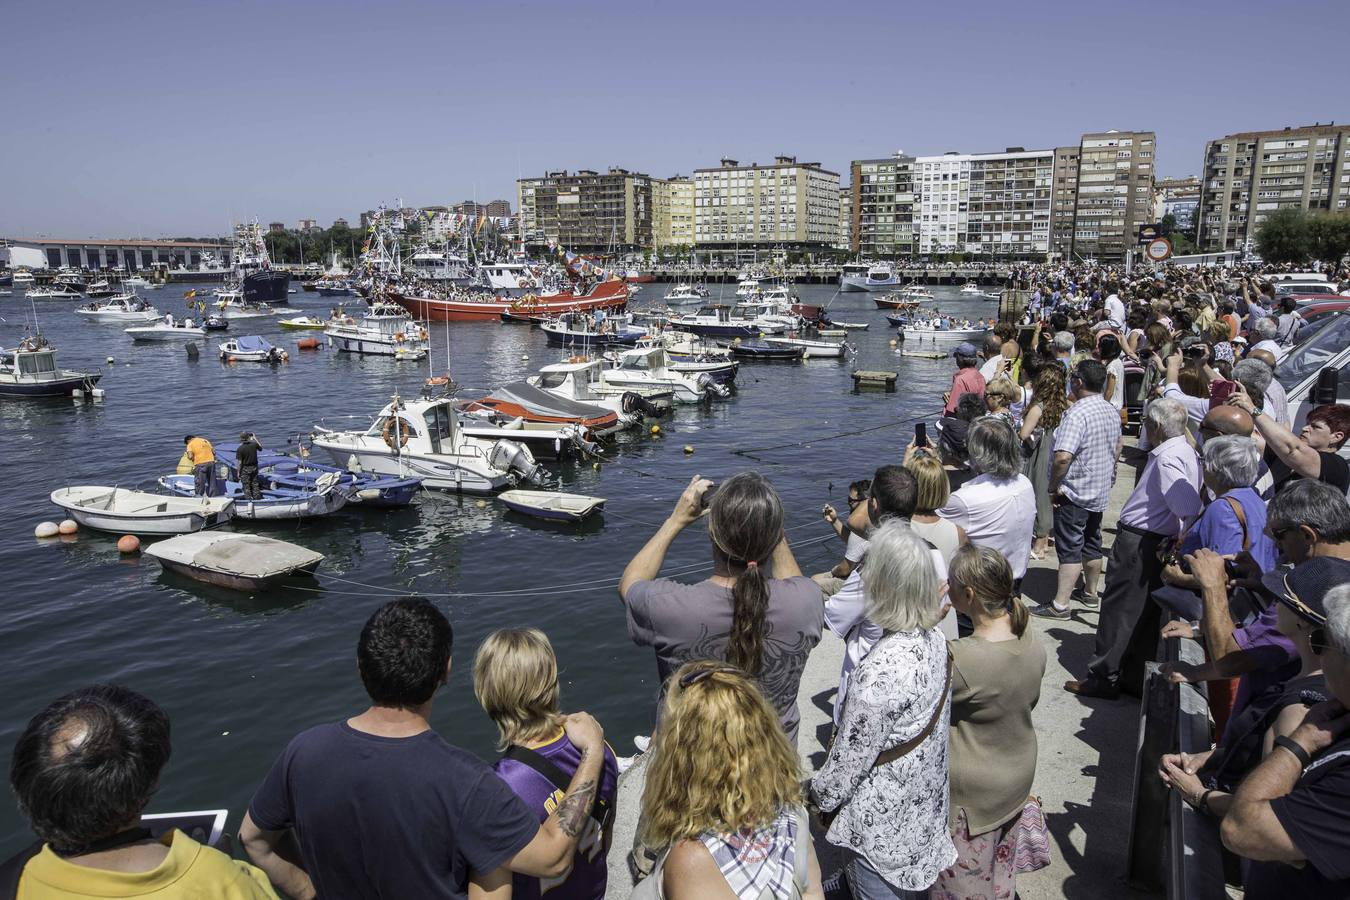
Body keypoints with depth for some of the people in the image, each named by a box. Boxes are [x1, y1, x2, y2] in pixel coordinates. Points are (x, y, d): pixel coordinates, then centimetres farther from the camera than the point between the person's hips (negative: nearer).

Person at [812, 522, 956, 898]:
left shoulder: (880, 670, -35)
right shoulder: (935, 638, -10)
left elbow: (851, 755, -24)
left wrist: (821, 797, -8)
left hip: (883, 816, -7)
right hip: (925, 796, 8)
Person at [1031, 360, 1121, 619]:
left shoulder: (1076, 414, -23)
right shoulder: (1112, 412, 5)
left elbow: (1063, 457, -32)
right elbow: (1115, 449, 19)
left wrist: (1054, 486, -19)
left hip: (1075, 493, -8)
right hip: (1101, 491, 8)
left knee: (1069, 549, -4)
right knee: (1092, 544, 20)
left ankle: (1060, 605, -1)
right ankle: (1090, 593, 34)